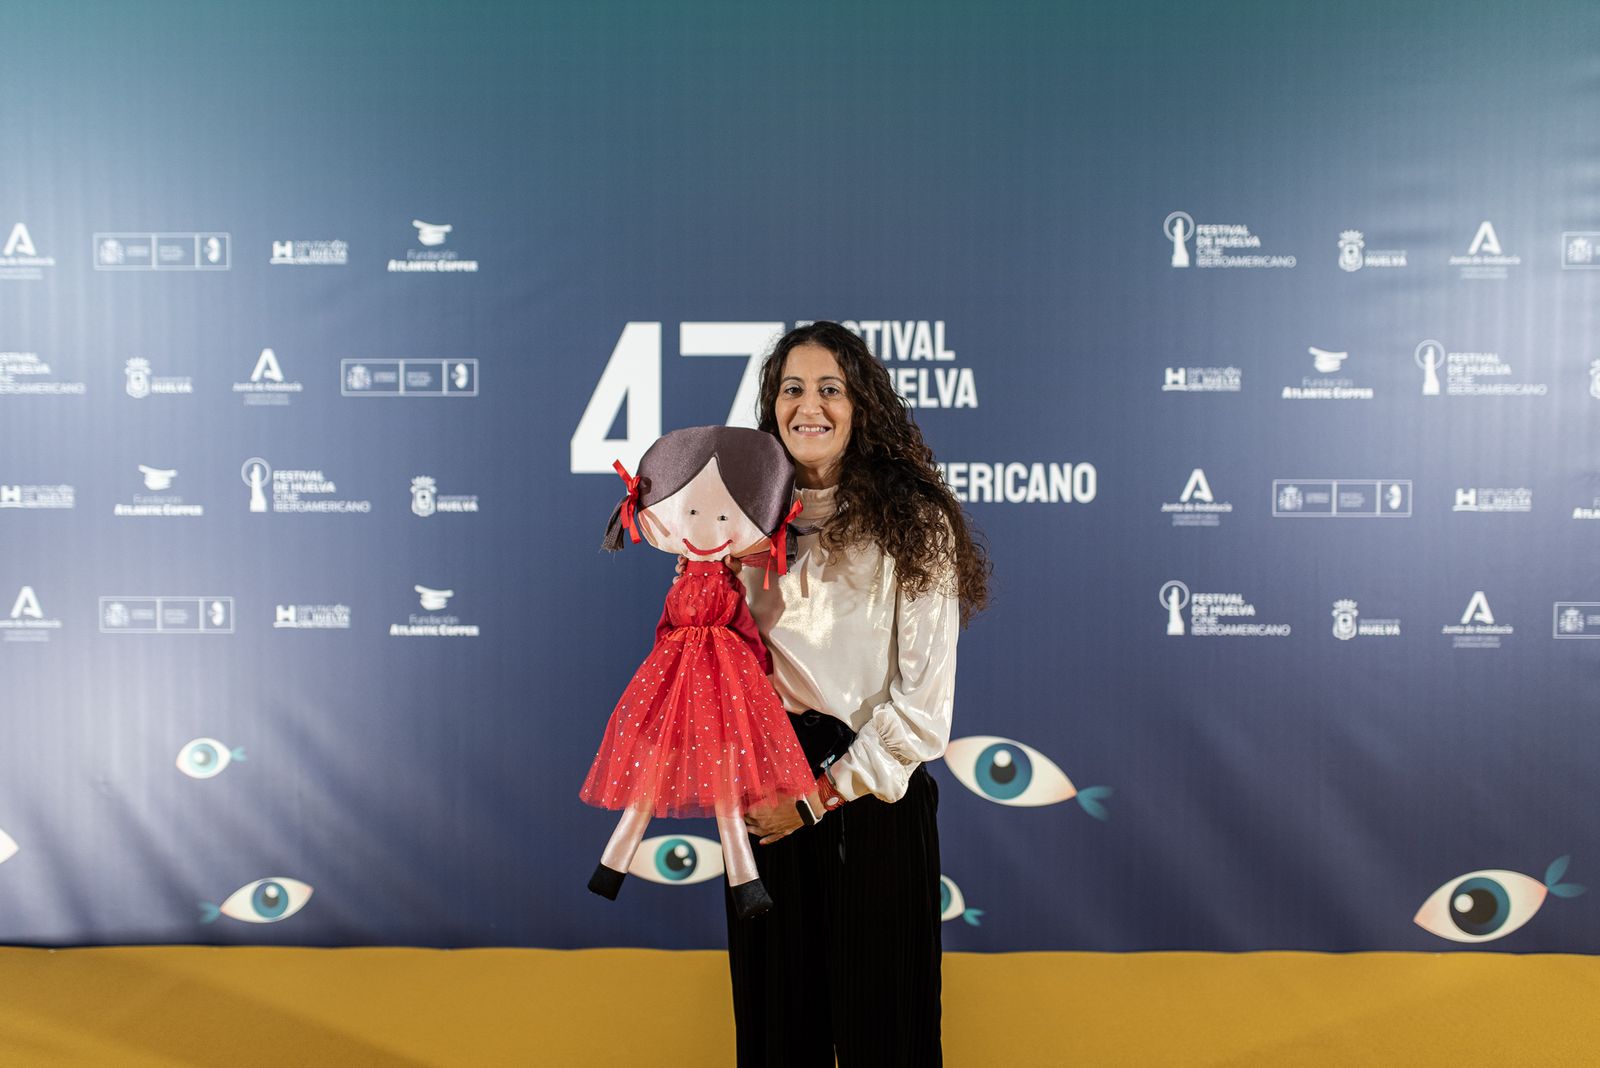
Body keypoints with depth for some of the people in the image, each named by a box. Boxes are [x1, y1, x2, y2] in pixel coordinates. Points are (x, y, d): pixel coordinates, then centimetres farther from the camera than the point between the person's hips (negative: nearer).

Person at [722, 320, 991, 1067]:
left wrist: (822, 796, -11)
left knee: (879, 1008, 12)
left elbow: (923, 702, -12)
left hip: (872, 798, -4)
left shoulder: (911, 525, -9)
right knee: (777, 1004, 17)